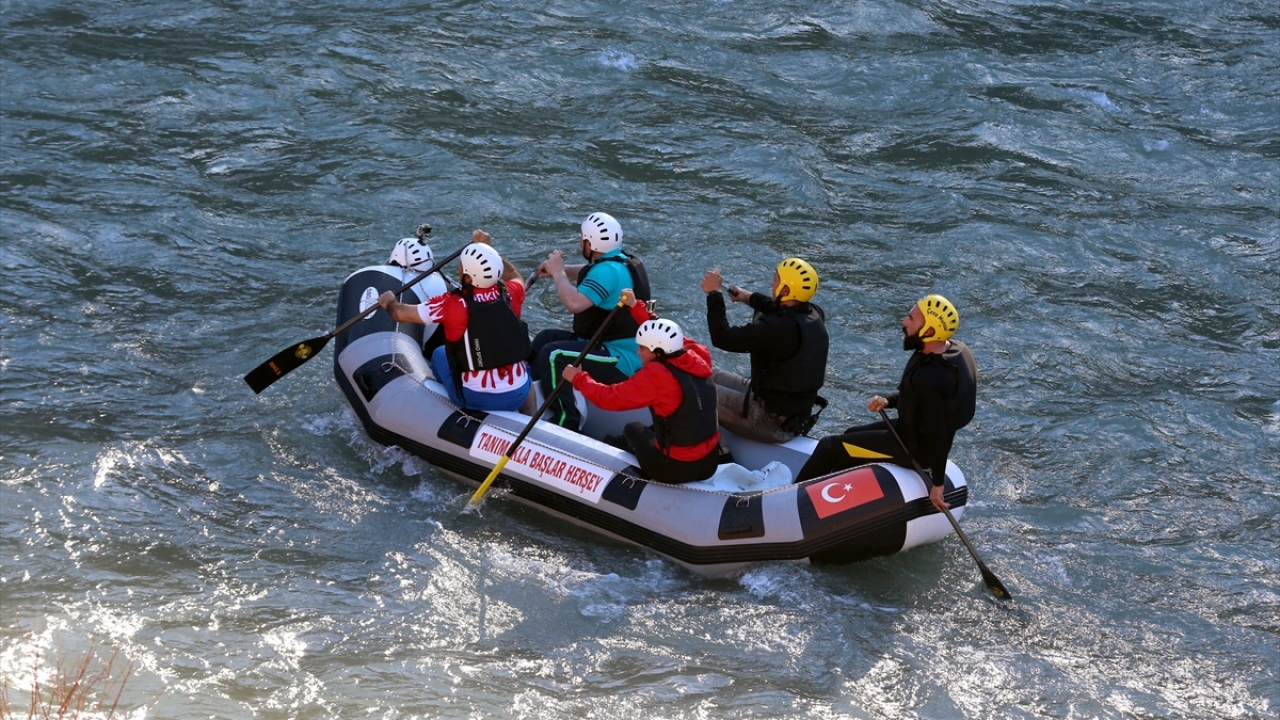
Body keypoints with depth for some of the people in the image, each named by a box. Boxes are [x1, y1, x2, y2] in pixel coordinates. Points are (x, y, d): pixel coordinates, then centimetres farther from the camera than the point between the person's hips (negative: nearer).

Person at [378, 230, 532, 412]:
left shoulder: (451, 304, -17)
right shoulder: (510, 294, -8)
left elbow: (402, 314, -1)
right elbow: (516, 277, 20)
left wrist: (390, 302, 19)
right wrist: (488, 250, 25)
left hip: (476, 398, -2)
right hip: (519, 395, 3)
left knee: (440, 354, 25)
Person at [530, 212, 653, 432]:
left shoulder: (608, 271, -23)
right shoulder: (622, 261, 8)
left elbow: (574, 303, -35)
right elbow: (588, 274, 27)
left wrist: (558, 272, -18)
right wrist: (560, 269, 8)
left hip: (621, 362, -11)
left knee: (553, 355, -24)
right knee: (545, 338, 14)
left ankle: (565, 420, -22)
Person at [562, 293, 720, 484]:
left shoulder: (656, 376, -22)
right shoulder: (697, 358, -5)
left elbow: (610, 398, -14)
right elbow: (663, 335, 14)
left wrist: (578, 378, 2)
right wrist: (636, 307, 21)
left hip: (677, 469, -6)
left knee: (634, 429, 23)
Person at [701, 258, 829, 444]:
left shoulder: (777, 328, -32)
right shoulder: (815, 315, -5)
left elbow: (723, 338, -26)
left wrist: (714, 293, -14)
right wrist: (750, 297, 26)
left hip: (773, 422, -9)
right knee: (717, 378, 25)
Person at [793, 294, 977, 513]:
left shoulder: (927, 377, -35)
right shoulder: (954, 349, -6)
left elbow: (937, 435, -31)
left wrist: (937, 485, -23)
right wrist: (888, 401, -3)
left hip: (916, 448, -9)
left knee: (829, 447, 1)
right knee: (850, 436, 26)